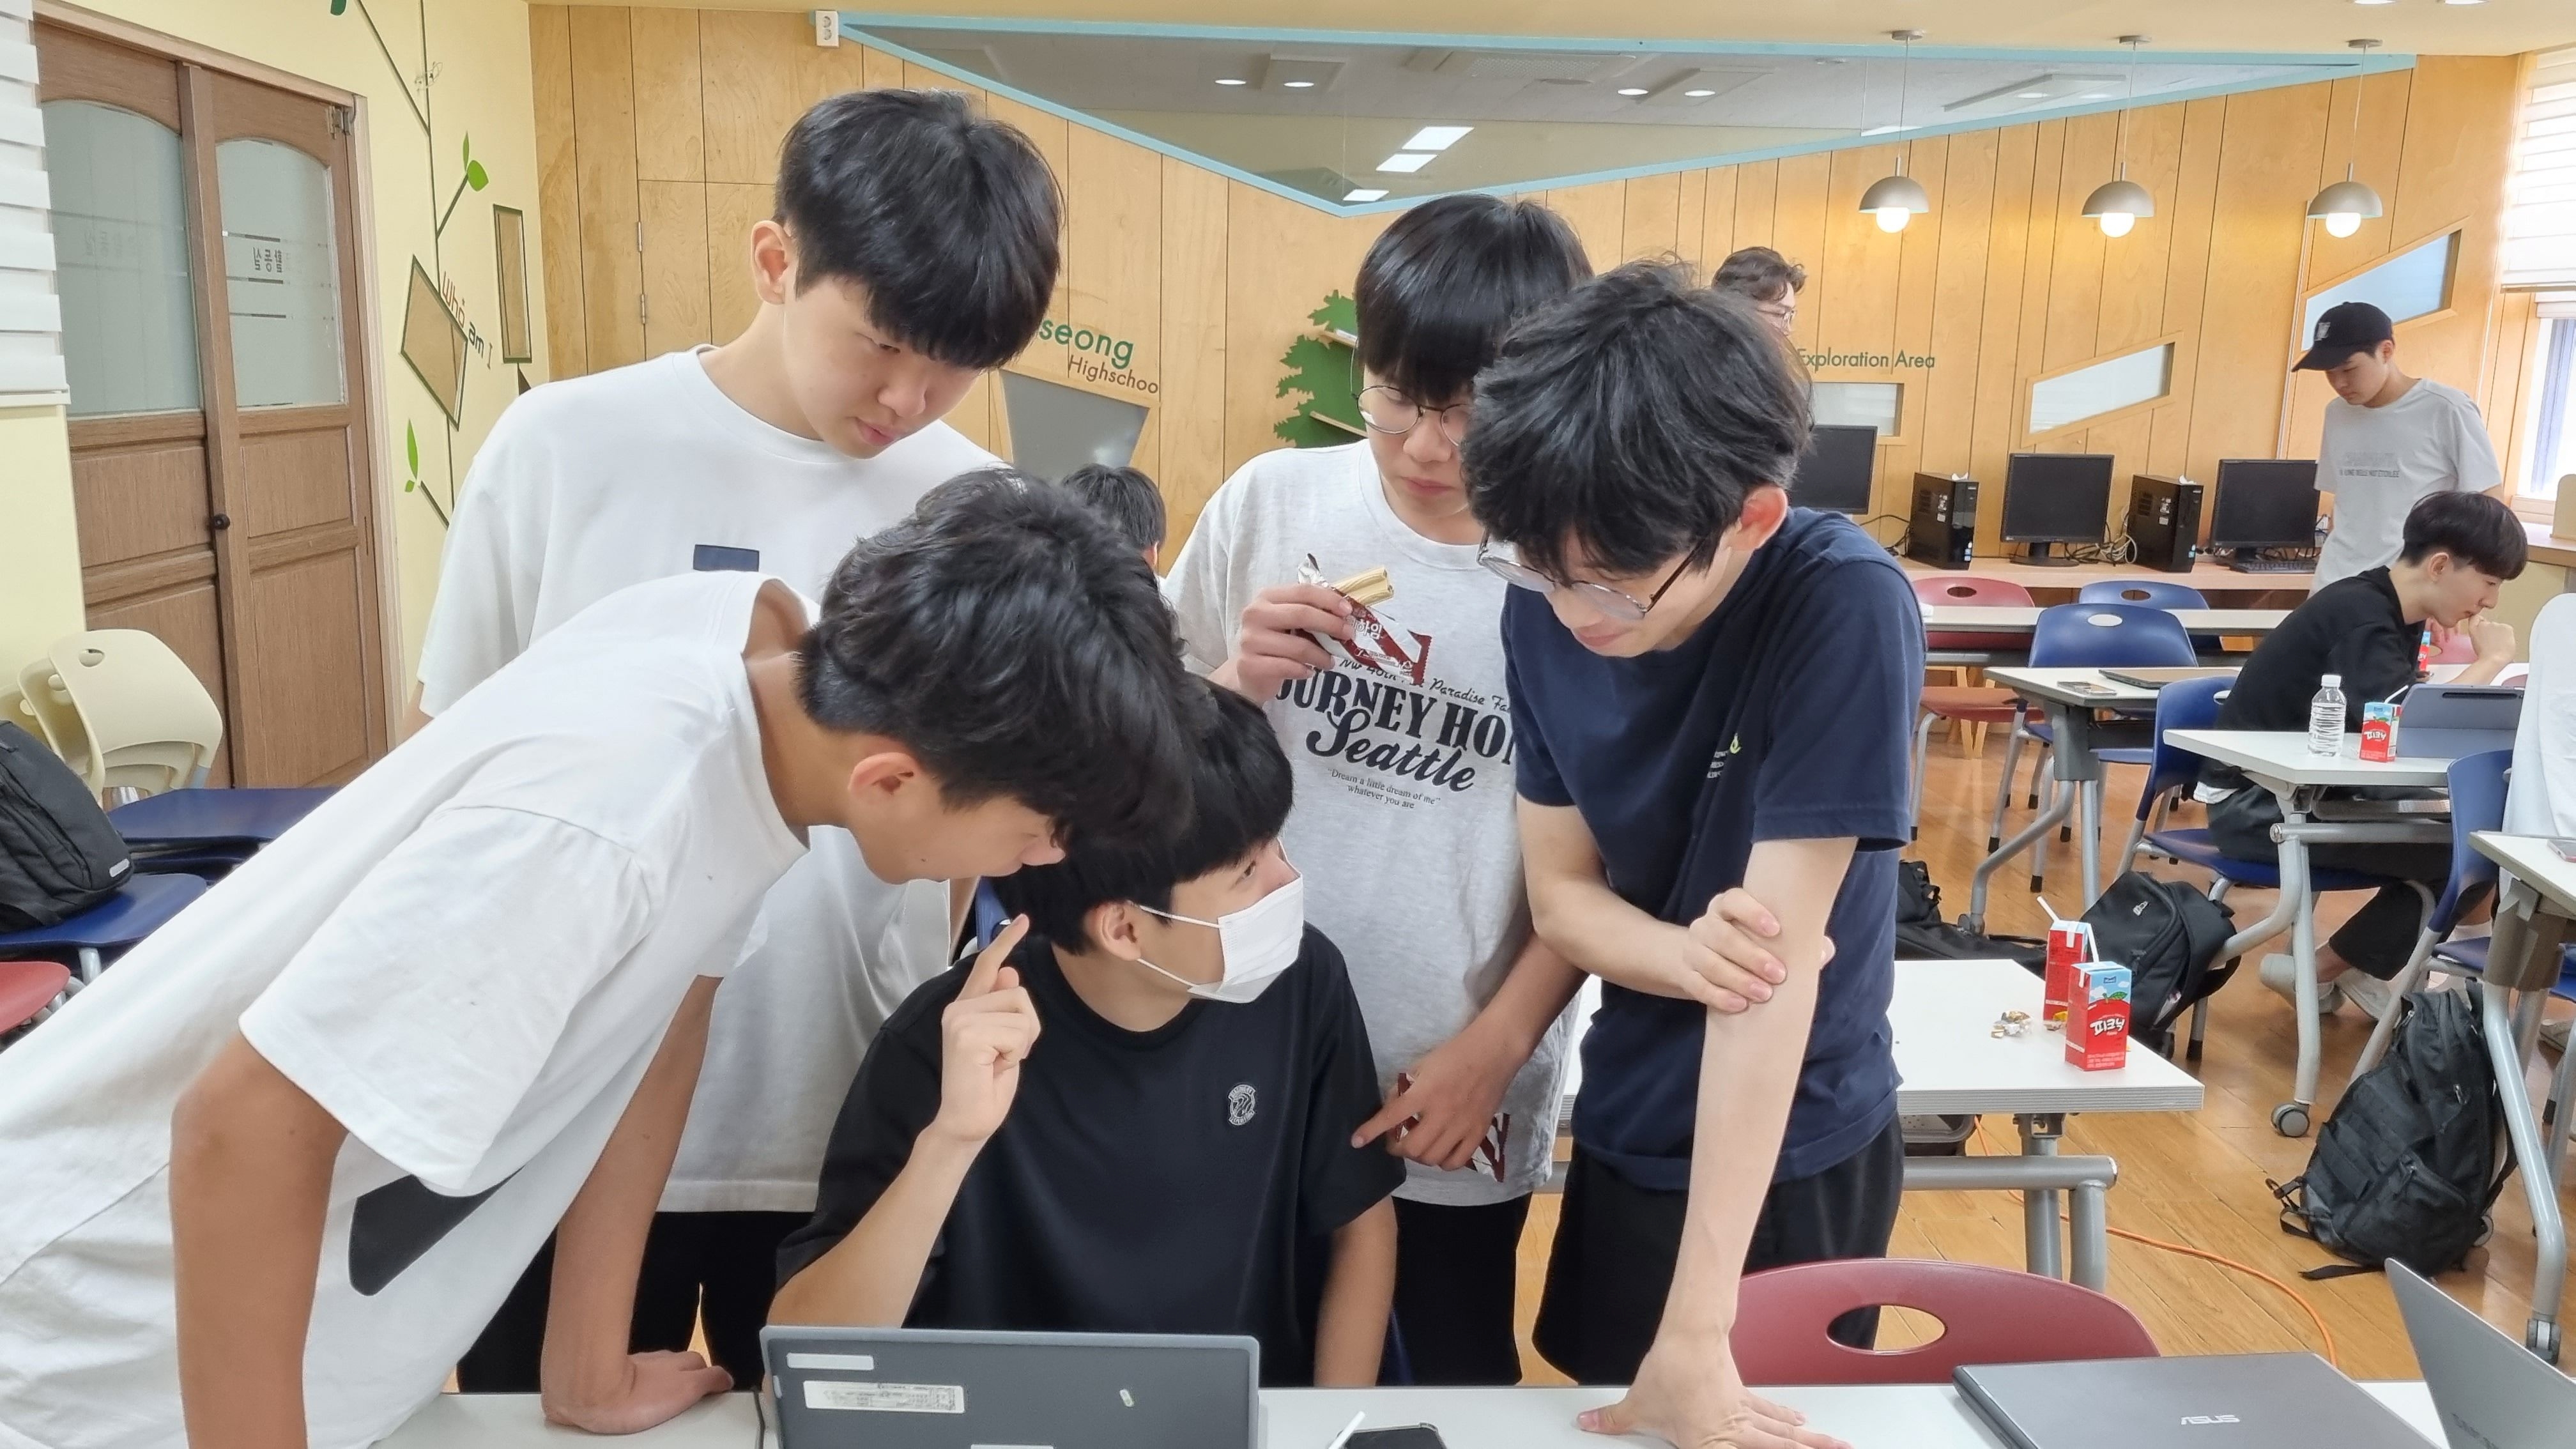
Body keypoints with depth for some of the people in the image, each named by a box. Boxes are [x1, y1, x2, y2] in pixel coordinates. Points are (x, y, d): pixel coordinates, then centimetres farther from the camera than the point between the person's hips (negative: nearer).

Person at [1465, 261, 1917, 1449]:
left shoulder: (1842, 610, -26)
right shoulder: (1545, 610, -12)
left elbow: (1777, 953, -29)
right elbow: (1562, 896, -5)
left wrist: (1698, 1331, -29)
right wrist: (1690, 955, -29)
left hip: (1789, 1154, -5)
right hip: (1624, 1128, 5)